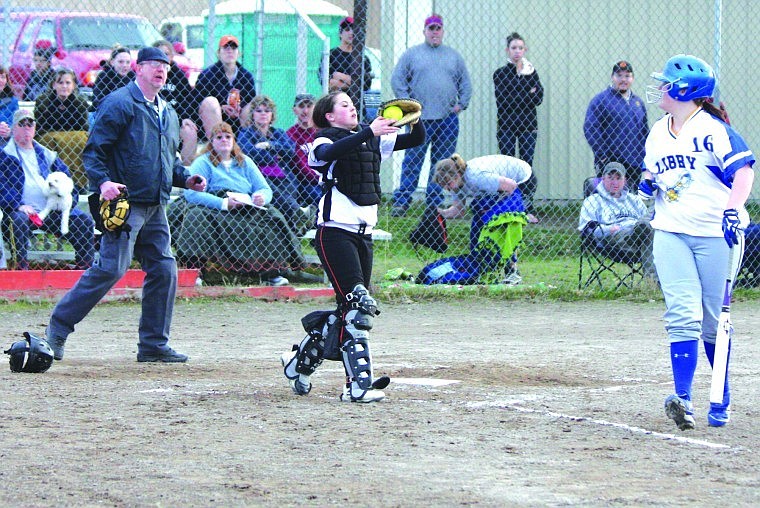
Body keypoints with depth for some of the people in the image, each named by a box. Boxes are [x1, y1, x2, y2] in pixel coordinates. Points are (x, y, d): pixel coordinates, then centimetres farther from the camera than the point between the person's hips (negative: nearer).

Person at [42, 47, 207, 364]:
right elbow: (94, 151, -10)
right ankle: (58, 329, -6)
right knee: (111, 268, -14)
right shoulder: (120, 104, -6)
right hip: (125, 201, -8)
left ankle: (154, 344, 13)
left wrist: (185, 179, 11)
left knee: (163, 270, 4)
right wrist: (103, 181, -26)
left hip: (155, 207, 8)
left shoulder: (167, 113, 20)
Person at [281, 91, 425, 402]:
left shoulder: (373, 141, 15)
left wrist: (416, 119, -8)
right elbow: (330, 152, -29)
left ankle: (300, 362, 25)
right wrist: (370, 132, -38)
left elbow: (416, 140, 14)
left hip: (364, 233, 8)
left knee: (349, 310, 9)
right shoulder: (324, 142, -4)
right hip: (334, 232, -8)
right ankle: (358, 385, -18)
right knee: (359, 305, -18)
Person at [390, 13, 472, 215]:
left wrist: (461, 104, 5)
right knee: (412, 162, -6)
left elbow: (465, 83, 18)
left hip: (448, 117, 3)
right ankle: (401, 201, -4)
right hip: (420, 119, -3)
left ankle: (435, 202, 10)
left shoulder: (454, 56, 15)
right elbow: (397, 80, 4)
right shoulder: (411, 54, 7)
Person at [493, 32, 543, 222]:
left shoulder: (532, 72, 10)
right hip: (506, 126, -2)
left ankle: (528, 208, 1)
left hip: (528, 125, 2)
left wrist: (517, 99, -13)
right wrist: (528, 95, -8)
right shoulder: (500, 73, 3)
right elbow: (503, 99, -10)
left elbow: (539, 98, -2)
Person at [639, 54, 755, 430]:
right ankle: (682, 399, -21)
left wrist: (733, 209, -33)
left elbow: (743, 170, -18)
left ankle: (722, 399, 19)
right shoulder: (657, 134, 14)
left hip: (715, 234, -4)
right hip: (670, 234, 4)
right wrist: (648, 186, 4)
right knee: (683, 314, -12)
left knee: (715, 323, 3)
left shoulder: (712, 128, -8)